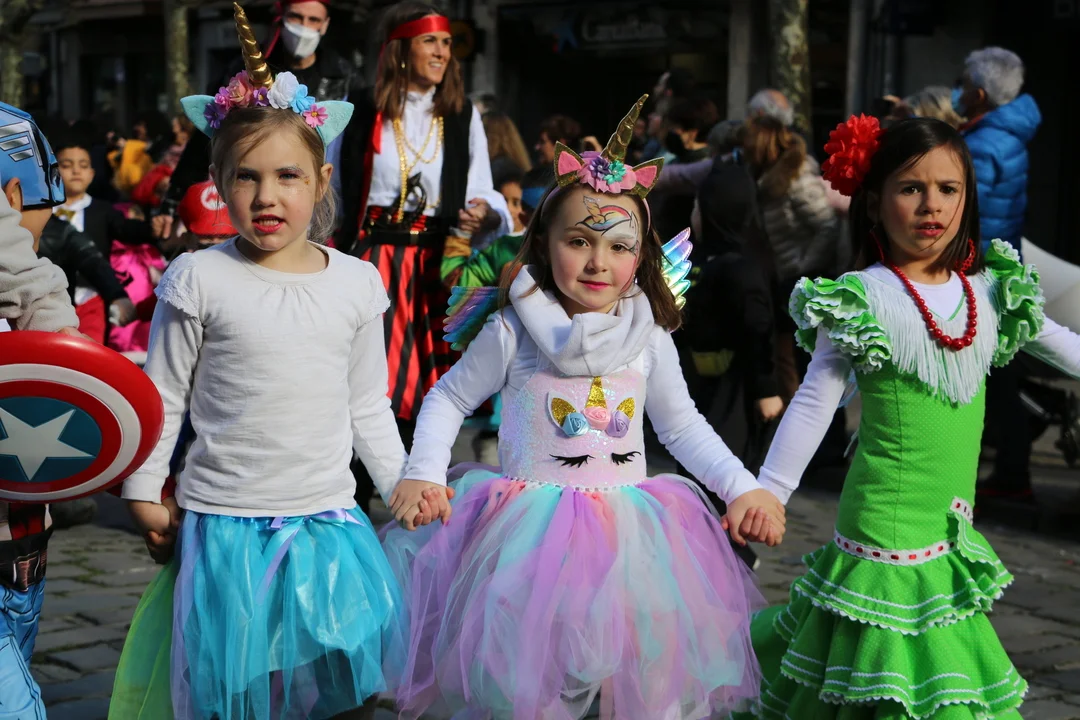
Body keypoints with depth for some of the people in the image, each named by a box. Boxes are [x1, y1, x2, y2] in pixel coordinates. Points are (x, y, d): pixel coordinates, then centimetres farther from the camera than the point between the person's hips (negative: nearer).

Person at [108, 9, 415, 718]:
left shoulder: (357, 283, 2)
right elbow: (162, 397, 2)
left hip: (329, 521, 3)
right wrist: (144, 492, 2)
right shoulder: (199, 279, -7)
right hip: (225, 525, -2)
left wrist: (407, 489, 11)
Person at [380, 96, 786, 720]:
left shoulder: (649, 337, 2)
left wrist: (743, 486, 3)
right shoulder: (514, 331, -6)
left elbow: (683, 426, 13)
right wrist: (423, 475, -7)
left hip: (627, 532, 3)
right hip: (532, 530, -2)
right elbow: (449, 399, 6)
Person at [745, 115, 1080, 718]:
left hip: (954, 531, 5)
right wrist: (767, 494, -10)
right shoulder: (862, 298, -9)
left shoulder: (990, 292, 6)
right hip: (889, 525, -5)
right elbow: (815, 403, -8)